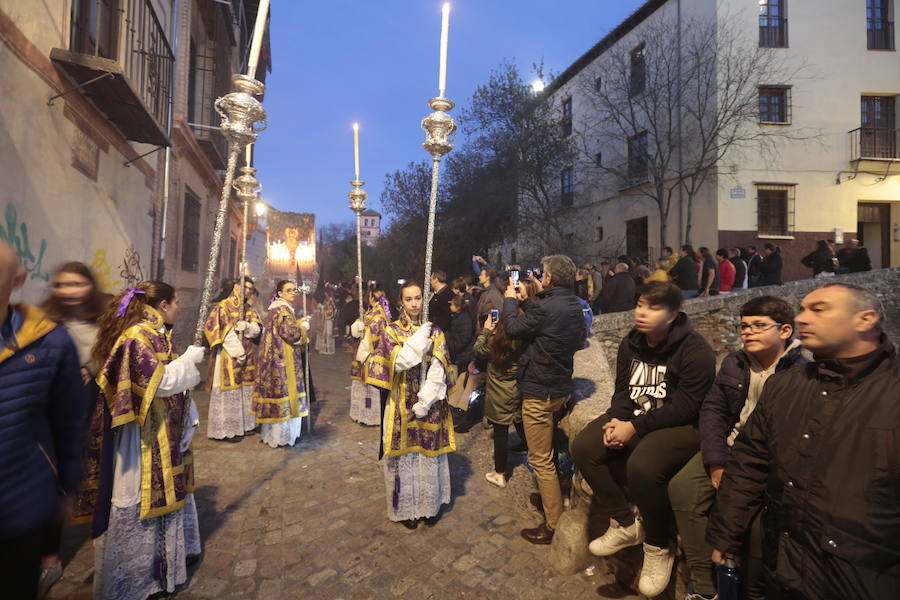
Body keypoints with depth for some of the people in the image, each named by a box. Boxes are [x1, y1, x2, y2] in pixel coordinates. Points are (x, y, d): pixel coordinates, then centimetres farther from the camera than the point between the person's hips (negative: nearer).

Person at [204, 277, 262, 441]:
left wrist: (246, 326, -19)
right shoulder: (223, 306, -6)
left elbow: (257, 329, 4)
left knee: (245, 391, 11)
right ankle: (226, 428, 8)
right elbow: (221, 332, -14)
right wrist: (238, 352, -18)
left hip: (248, 357, 7)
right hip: (228, 356, -7)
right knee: (229, 391, -2)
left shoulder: (249, 310, 14)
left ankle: (243, 424, 22)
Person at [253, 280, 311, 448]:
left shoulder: (277, 308, 17)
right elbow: (290, 333, -23)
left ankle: (271, 432, 23)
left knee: (276, 389, 14)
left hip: (275, 357, 10)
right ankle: (281, 436, 6)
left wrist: (298, 323, 12)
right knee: (284, 390, -3)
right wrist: (303, 327, -7)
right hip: (283, 359, -10)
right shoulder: (283, 309, -15)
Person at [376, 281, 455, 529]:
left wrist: (424, 401, -14)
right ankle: (406, 507, 25)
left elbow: (438, 371, -5)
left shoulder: (435, 332, 2)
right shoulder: (392, 331, -1)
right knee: (405, 455, 7)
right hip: (403, 402, -1)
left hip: (431, 403, 1)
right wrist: (420, 337, -17)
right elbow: (398, 363, -17)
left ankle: (431, 504, 29)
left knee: (430, 454, 10)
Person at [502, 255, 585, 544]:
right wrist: (527, 300, 11)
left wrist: (511, 300, -1)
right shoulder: (574, 306, 2)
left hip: (540, 393, -10)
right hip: (562, 387, 10)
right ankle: (551, 498, 47)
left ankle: (554, 525, 14)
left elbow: (513, 328, -16)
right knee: (549, 450, 28)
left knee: (541, 459, 3)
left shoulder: (548, 308, -26)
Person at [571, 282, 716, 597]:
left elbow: (685, 406, -21)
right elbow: (623, 390, 8)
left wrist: (636, 428, -24)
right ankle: (624, 524, 5)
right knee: (583, 446, -13)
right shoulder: (631, 343, 5)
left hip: (681, 426, -7)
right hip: (633, 418, 7)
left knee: (641, 466, -35)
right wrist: (617, 421, -13)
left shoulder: (695, 349, -16)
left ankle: (659, 546, -4)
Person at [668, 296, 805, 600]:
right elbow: (712, 409, 5)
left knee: (762, 515, -29)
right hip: (729, 448, 5)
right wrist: (717, 462, -8)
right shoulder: (734, 363, 9)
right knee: (682, 487, -16)